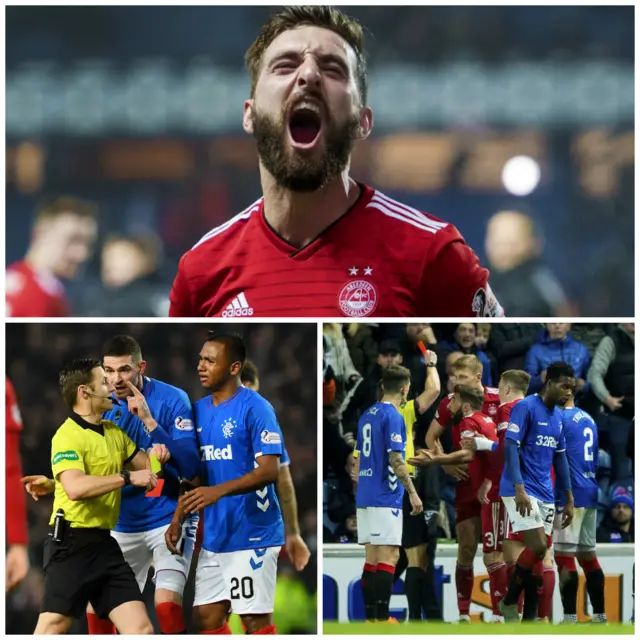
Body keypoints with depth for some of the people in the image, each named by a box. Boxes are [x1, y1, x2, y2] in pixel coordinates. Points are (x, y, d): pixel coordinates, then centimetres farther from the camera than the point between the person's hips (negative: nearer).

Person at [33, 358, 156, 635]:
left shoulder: (114, 432, 16)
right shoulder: (68, 436, -13)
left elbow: (146, 465, 30)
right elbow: (75, 487, -29)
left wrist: (157, 455, 6)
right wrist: (127, 477, -26)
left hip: (104, 543, 8)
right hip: (72, 542, -8)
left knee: (142, 630, 0)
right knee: (52, 629, -8)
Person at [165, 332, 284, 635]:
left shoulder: (255, 408, -12)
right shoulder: (200, 410, 11)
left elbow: (269, 471, -20)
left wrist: (219, 491, -31)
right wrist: (178, 518, 10)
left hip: (253, 535, -8)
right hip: (214, 536, 8)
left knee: (255, 619, -5)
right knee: (206, 617, 9)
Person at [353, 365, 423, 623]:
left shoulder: (368, 415, 14)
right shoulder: (393, 416, -11)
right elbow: (395, 460, -17)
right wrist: (412, 492, -12)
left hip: (365, 496, 8)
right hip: (385, 498, -8)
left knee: (372, 557, 9)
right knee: (388, 556, -7)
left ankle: (371, 617, 9)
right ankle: (382, 618, -10)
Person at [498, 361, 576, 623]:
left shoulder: (558, 416, 13)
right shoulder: (525, 407, -10)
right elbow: (510, 447, -16)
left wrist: (569, 499, 18)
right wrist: (519, 488, -25)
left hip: (545, 494, 8)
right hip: (522, 491, -8)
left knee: (538, 554, 3)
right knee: (538, 547, -17)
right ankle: (509, 602, 1)